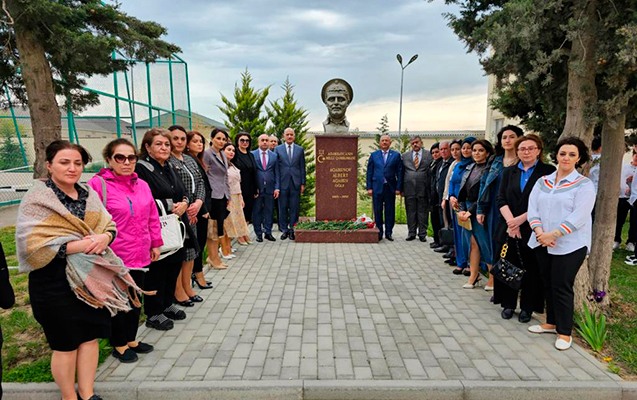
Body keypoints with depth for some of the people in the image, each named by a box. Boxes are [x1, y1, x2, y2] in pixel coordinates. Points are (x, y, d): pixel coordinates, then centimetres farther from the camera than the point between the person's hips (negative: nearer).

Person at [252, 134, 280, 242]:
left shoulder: (274, 155, 9)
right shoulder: (252, 155, 3)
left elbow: (276, 173, 9)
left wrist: (276, 188, 1)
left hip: (270, 188, 2)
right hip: (256, 188, -2)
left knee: (269, 211, 6)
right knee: (256, 211, 4)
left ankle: (268, 232, 15)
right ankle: (259, 233, 14)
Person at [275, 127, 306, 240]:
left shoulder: (300, 149, 8)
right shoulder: (278, 149, 5)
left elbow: (302, 167, 9)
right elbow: (276, 168, 3)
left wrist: (303, 183, 3)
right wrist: (277, 184, -2)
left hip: (295, 183, 1)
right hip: (283, 183, -1)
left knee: (294, 208, 4)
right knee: (283, 208, 4)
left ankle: (292, 229, 13)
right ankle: (284, 230, 14)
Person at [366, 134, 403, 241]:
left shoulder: (396, 155, 6)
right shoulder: (373, 155, 8)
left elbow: (399, 172, 3)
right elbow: (369, 172, 7)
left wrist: (398, 188, -4)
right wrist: (369, 187, 0)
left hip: (390, 187, 0)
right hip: (377, 187, 1)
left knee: (390, 211, 4)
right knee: (377, 211, 4)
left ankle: (389, 232, 14)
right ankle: (379, 233, 13)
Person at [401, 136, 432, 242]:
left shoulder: (429, 155, 4)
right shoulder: (405, 155, 10)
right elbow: (402, 172, 10)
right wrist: (401, 188, 3)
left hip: (423, 188, -2)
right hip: (409, 188, 2)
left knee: (423, 212, 4)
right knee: (410, 212, 6)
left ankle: (422, 234, 13)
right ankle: (411, 233, 15)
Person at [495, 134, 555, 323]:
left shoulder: (548, 171, -1)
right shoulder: (509, 172, 11)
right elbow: (501, 199, 2)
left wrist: (521, 219, -13)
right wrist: (510, 220, -12)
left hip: (533, 228, -3)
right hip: (510, 228, 3)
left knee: (531, 269, 5)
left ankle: (527, 308, 18)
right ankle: (508, 304, 21)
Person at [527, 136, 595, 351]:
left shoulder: (584, 185, -5)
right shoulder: (543, 182, 9)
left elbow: (578, 217, -15)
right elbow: (532, 208, 2)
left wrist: (553, 235, -20)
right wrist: (539, 232, -13)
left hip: (569, 245, -4)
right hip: (542, 243, 5)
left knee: (562, 287, 0)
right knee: (548, 284, 13)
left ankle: (564, 332, 15)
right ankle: (551, 322, 30)